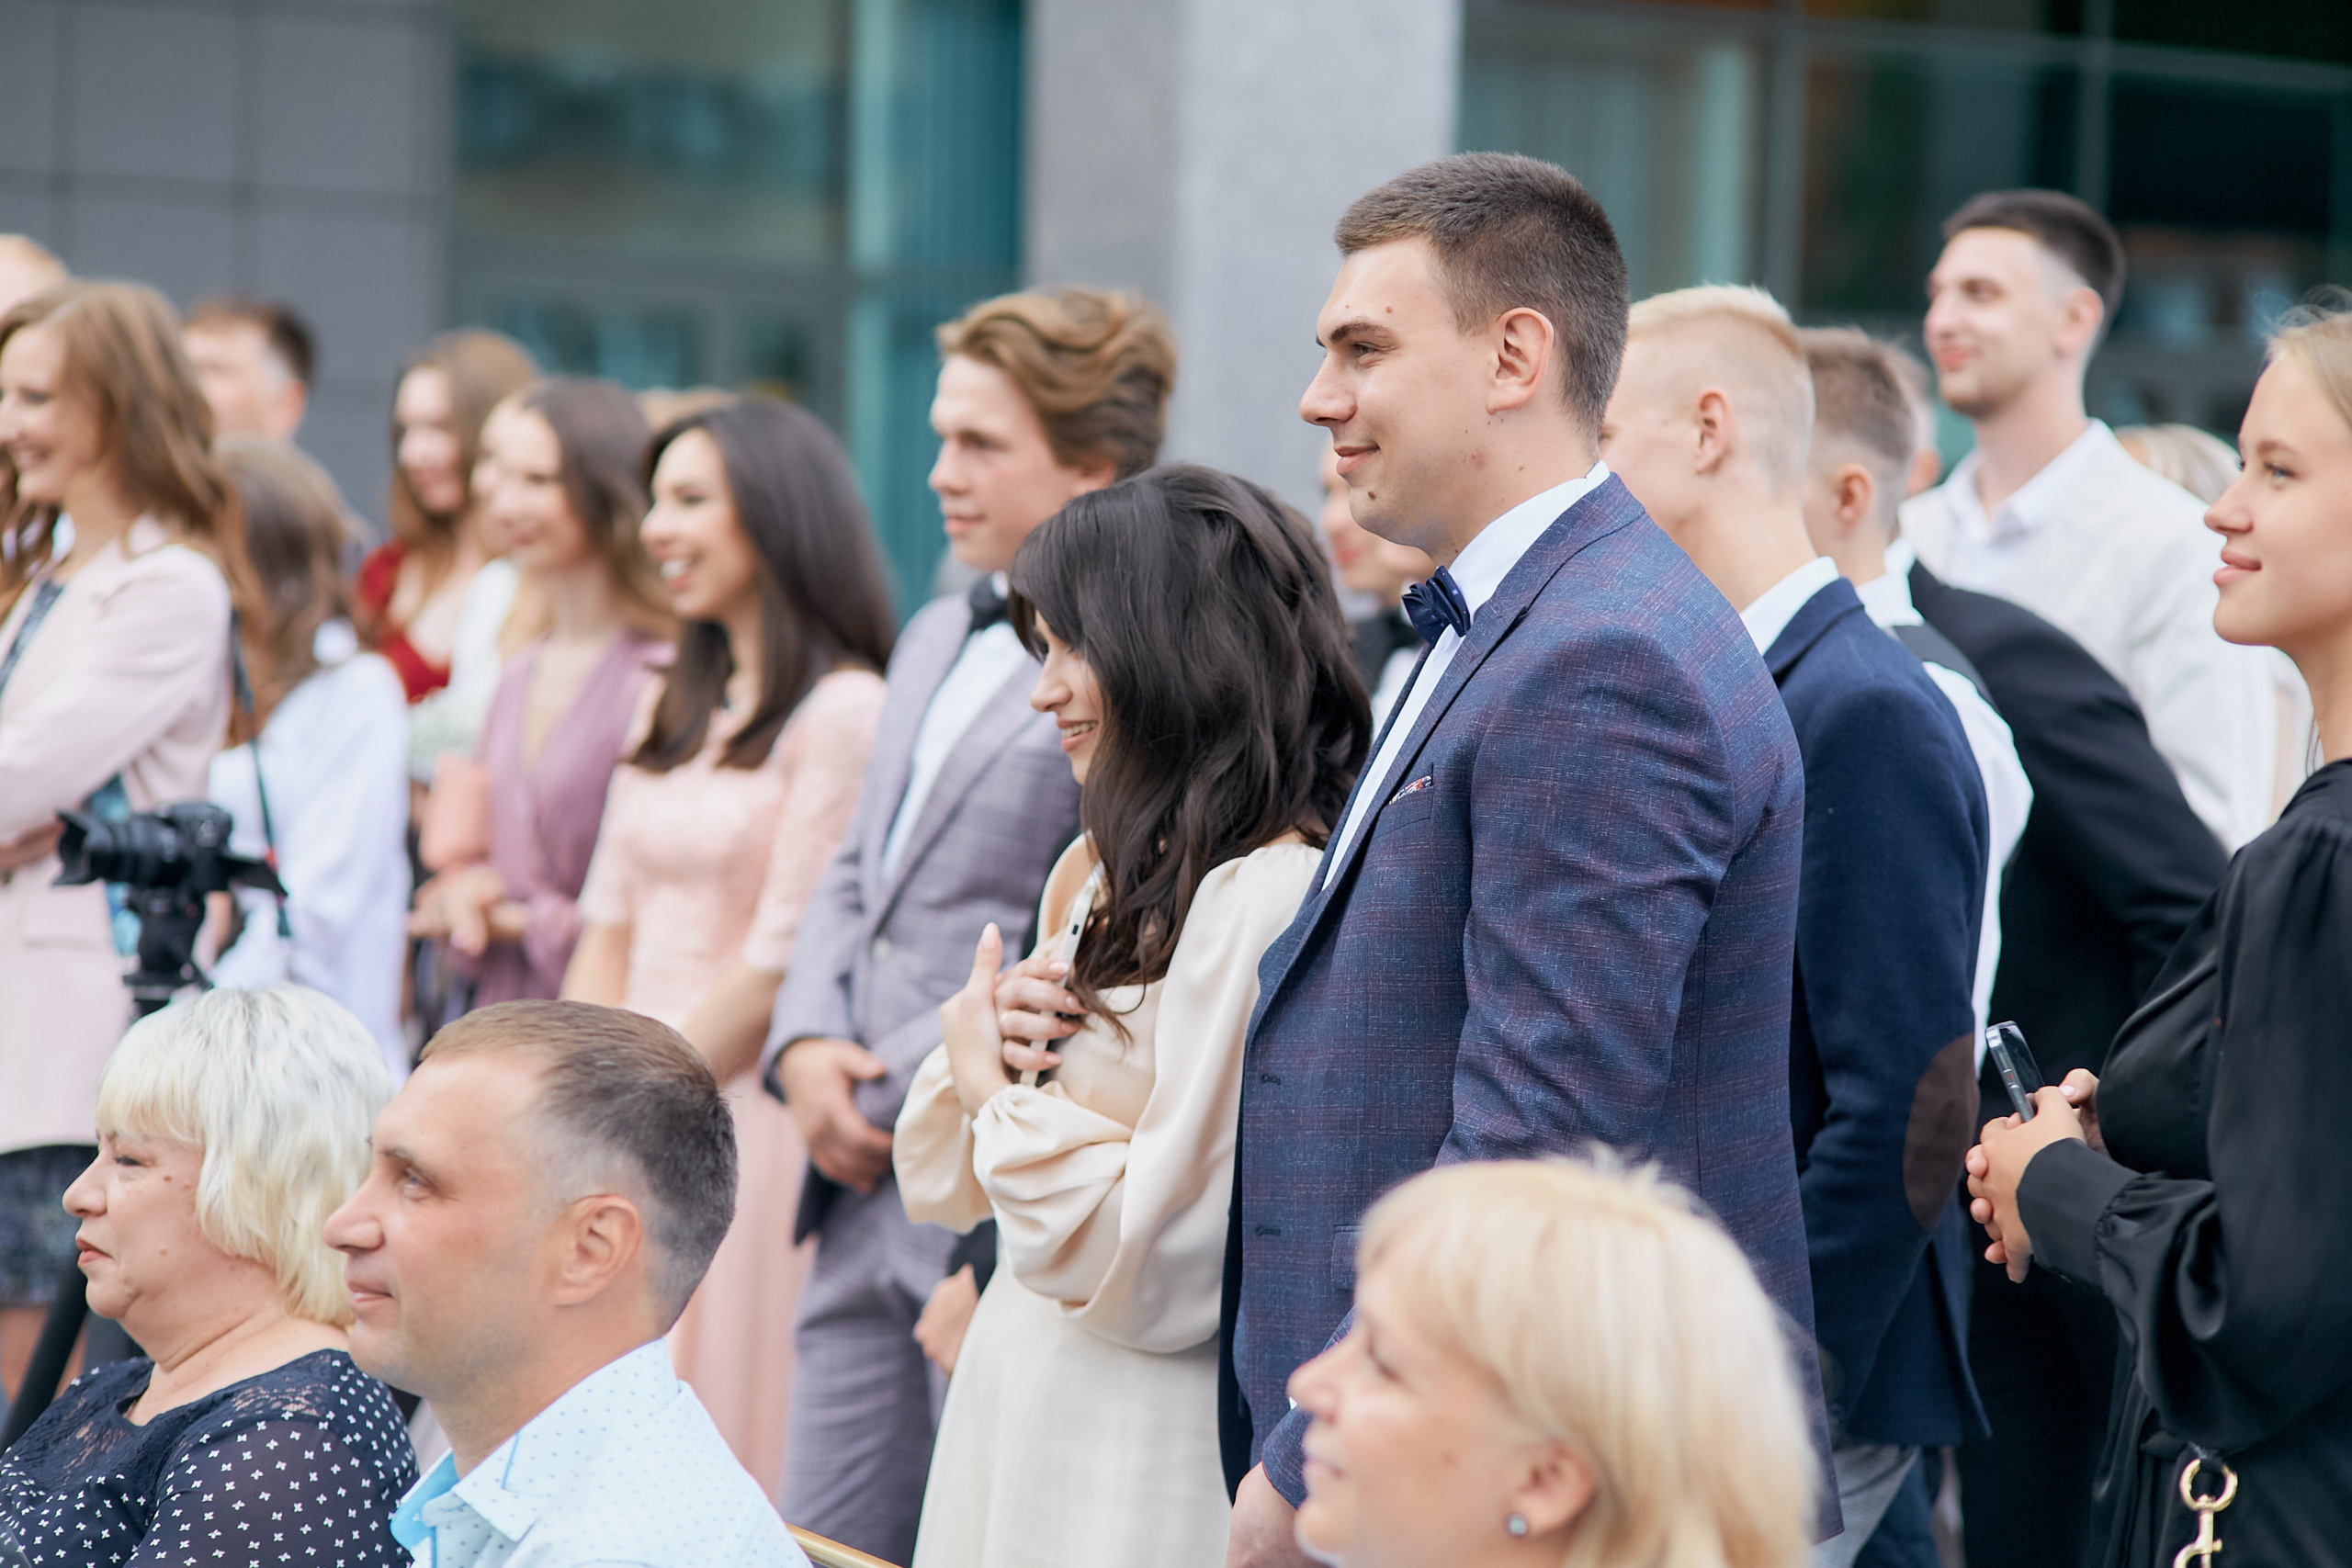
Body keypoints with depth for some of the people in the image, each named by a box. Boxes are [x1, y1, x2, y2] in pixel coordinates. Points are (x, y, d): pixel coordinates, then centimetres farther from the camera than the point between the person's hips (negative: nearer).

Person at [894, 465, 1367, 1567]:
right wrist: (973, 1047, -6)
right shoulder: (1104, 877, 12)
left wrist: (1004, 1093, -9)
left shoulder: (1268, 903, -19)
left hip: (1147, 1474, -9)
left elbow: (1154, 1267, -23)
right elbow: (939, 1186, 14)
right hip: (1020, 1428, 9)